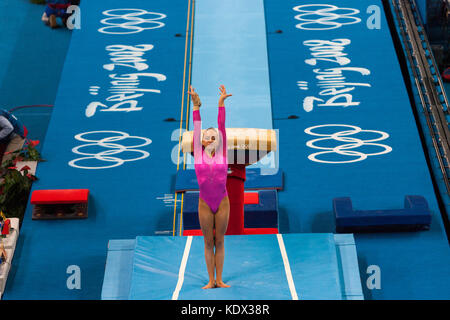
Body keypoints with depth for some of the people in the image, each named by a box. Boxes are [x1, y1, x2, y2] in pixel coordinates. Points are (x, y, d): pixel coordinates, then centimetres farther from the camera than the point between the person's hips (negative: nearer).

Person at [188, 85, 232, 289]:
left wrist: (221, 104, -5)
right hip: (204, 204, 0)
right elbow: (197, 129, -4)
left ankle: (219, 280, 17)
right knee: (208, 242, 8)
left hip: (222, 203, 0)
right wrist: (196, 106, -7)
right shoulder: (199, 155, 1)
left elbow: (222, 127, -3)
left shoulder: (222, 154, 1)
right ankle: (211, 280, 18)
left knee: (220, 242, 9)